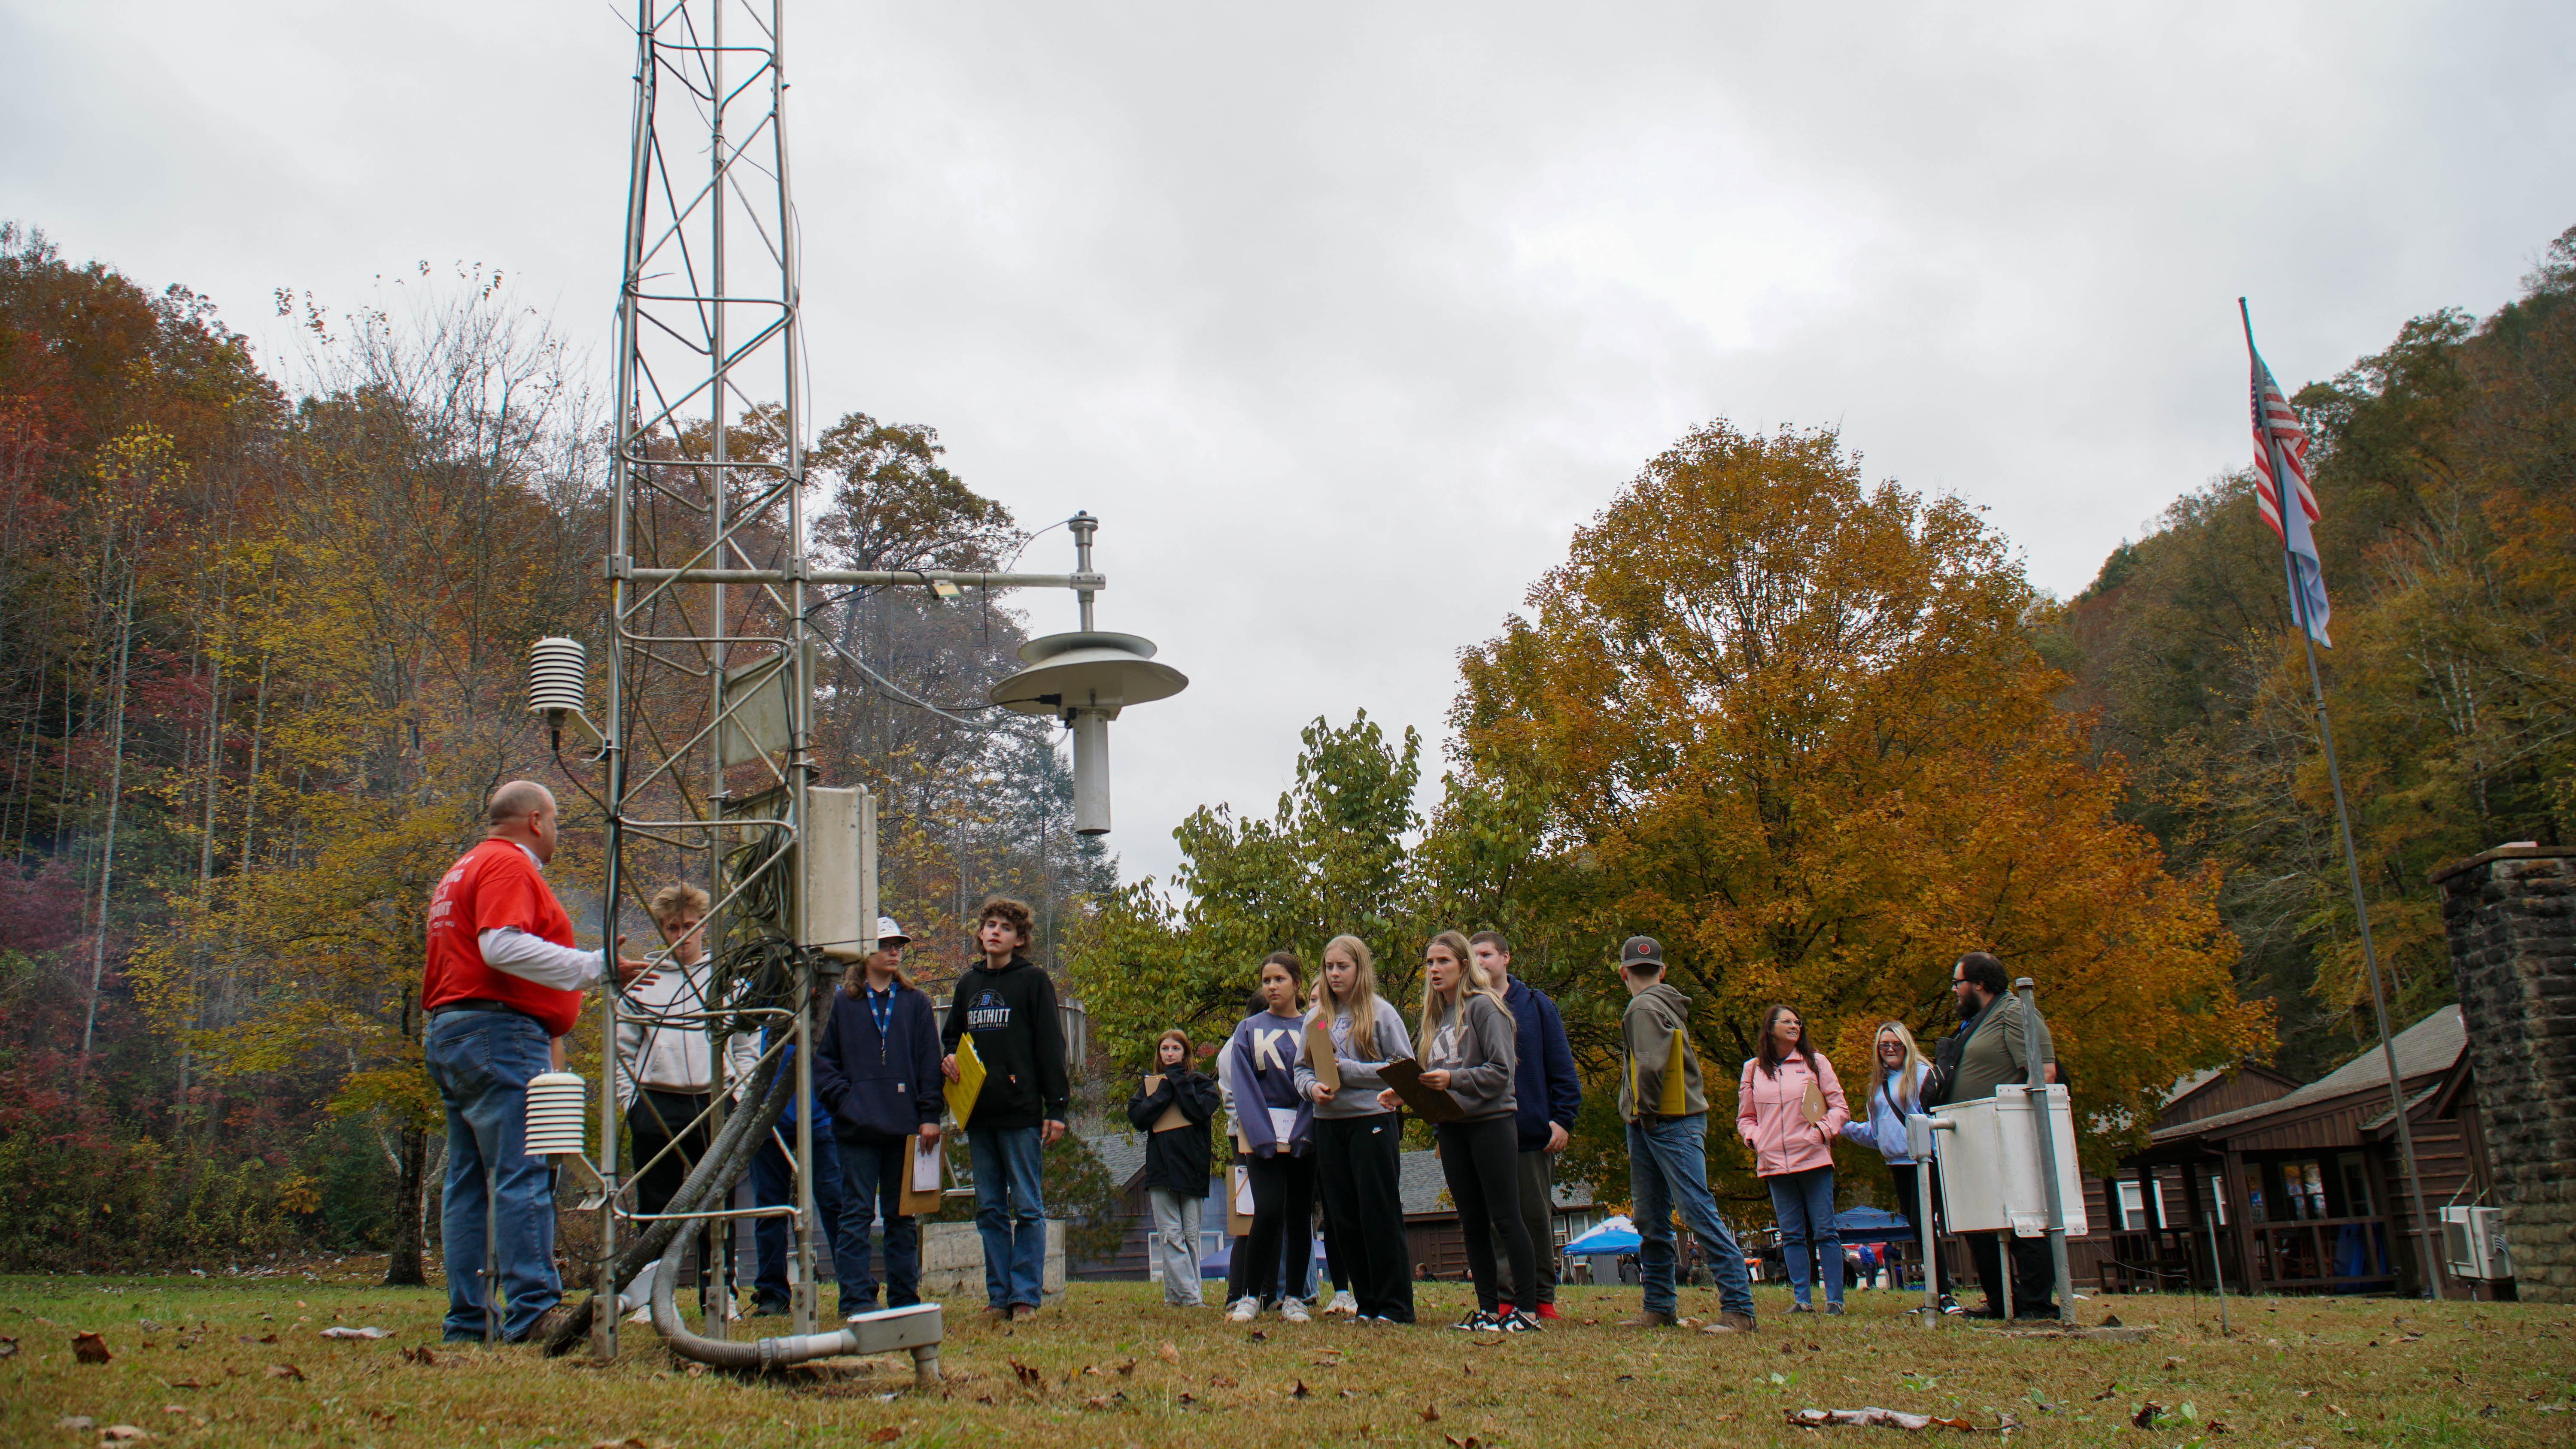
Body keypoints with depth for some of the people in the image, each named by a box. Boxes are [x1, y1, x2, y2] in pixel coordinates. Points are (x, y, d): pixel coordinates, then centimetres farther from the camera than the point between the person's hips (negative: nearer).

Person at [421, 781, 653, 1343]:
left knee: (468, 1181, 9)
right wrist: (596, 967, -20)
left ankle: (466, 1320, 10)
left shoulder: (463, 870, 26)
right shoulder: (509, 865, -7)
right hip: (500, 1035, -11)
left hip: (450, 1036, 11)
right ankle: (533, 1309, -17)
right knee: (523, 1176, -13)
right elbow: (502, 945, -21)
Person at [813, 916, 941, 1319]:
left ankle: (905, 1297, 16)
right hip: (857, 1128, -2)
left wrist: (930, 1116, -2)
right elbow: (823, 1058, 4)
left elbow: (929, 1063, 6)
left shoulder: (916, 1003, 9)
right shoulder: (841, 1002, 5)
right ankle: (856, 1298, 5)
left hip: (905, 1127, 2)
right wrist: (843, 1098, -10)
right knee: (857, 1215, 0)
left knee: (902, 1216, 9)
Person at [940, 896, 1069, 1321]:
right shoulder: (968, 983, 16)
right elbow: (951, 1035, 26)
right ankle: (1000, 1295, 14)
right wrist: (948, 1059, 2)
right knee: (990, 1209, 8)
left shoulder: (1032, 980, 0)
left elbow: (1050, 1046, -4)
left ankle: (1026, 1297, 2)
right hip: (977, 1113, 6)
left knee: (1027, 1207, -2)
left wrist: (1057, 1107, -10)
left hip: (1020, 1112, -6)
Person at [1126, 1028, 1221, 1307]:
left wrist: (1177, 1078, -4)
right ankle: (1189, 1296, -10)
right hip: (1160, 1167, 1)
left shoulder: (1201, 1083, 10)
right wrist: (1166, 1089, -5)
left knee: (1190, 1235, 0)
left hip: (1192, 1167, -1)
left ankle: (1177, 1294, 6)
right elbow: (1137, 1118, -1)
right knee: (1170, 1235, -8)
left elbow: (1201, 1110, -11)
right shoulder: (1149, 1084, 15)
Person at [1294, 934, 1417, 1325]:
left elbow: (1404, 1068, -8)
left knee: (1380, 1215, -4)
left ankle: (1395, 1305, 4)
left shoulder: (1381, 1012, -1)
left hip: (1372, 1120, -5)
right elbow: (1302, 1069, 14)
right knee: (1342, 1219, 7)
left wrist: (1347, 1070, -13)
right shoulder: (1317, 1015, 12)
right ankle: (1366, 1303, 16)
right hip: (1329, 1125, 5)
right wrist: (1312, 1087, -9)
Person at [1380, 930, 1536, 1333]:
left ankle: (1526, 1310, -1)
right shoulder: (1438, 1015, 16)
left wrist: (1454, 1079, -24)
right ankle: (1489, 1309, 14)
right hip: (1451, 1128, 8)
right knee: (1472, 1223, 9)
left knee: (1505, 1219, -5)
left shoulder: (1484, 1006, -7)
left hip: (1490, 1122, -8)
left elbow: (1501, 1070, -14)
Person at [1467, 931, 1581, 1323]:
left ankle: (1543, 1298, 13)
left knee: (1537, 1216, 4)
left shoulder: (1537, 1005, 4)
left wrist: (1563, 1118, -8)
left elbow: (1560, 1065, 2)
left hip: (1532, 1131, -1)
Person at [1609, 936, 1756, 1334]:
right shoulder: (1666, 1003, 18)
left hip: (1673, 1124, -10)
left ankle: (1739, 1308, -12)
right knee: (1651, 1219, 11)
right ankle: (1660, 1307, 17)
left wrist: (1647, 1108, -13)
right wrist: (1642, 1112, 13)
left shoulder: (1646, 1007, -12)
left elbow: (1651, 1063, -25)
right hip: (1645, 1126, 10)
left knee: (1697, 1210, -12)